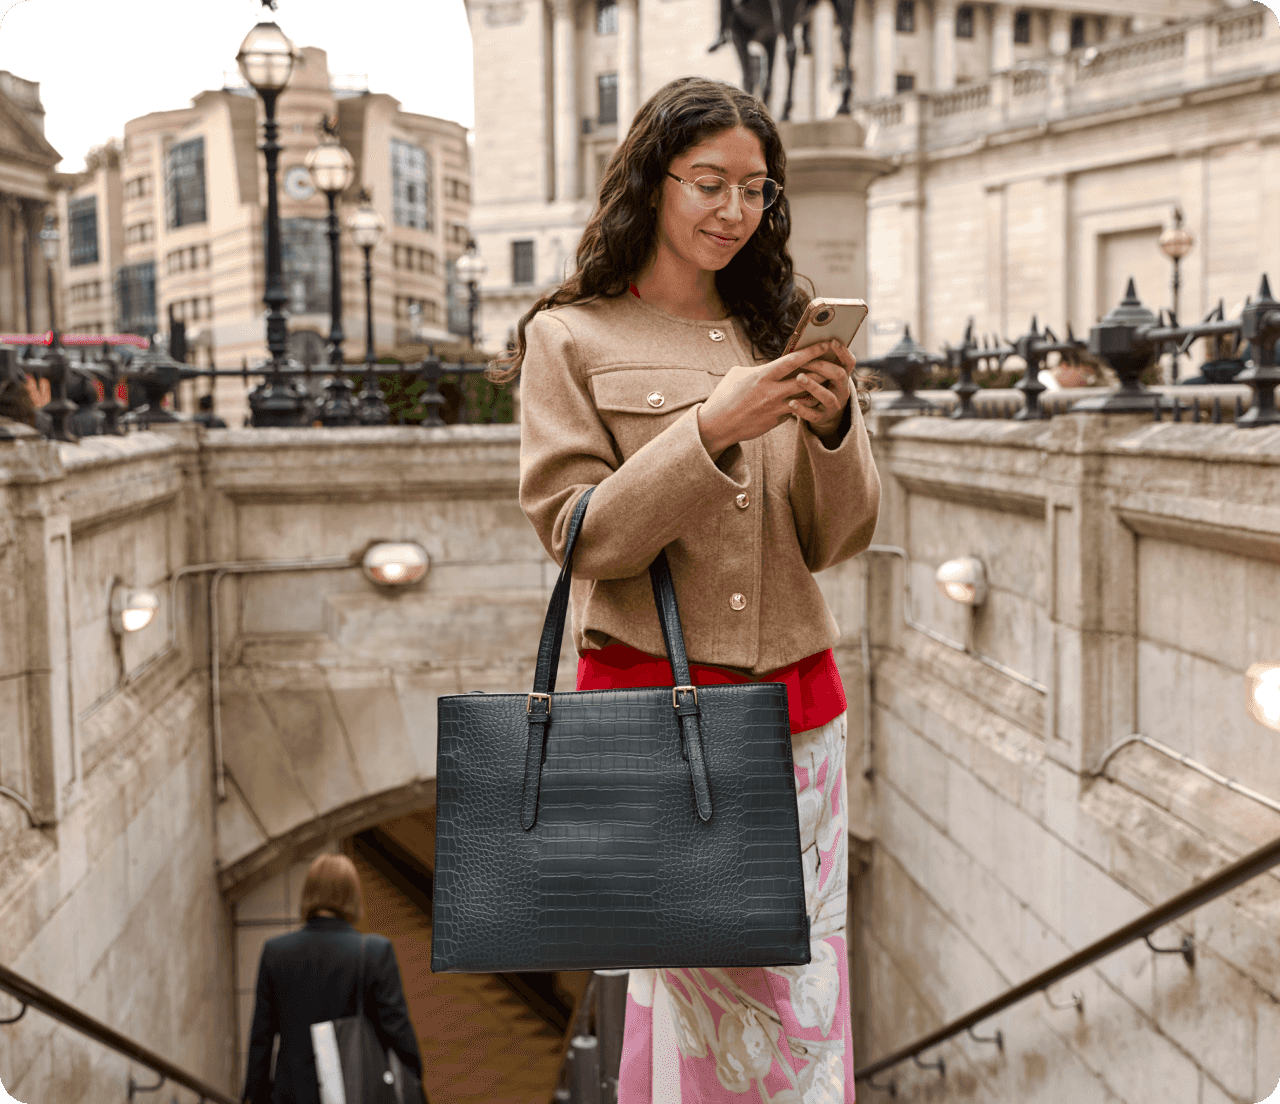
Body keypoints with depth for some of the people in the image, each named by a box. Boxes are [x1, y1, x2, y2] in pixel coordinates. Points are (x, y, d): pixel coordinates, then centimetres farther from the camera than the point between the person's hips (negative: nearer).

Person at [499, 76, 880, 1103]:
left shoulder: (780, 329, 12)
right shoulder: (570, 336, 2)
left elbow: (835, 540, 8)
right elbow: (581, 536, -7)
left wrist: (834, 424, -10)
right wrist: (709, 430, -18)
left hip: (796, 700, 4)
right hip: (650, 692, -3)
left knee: (799, 977, 7)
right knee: (691, 981, -2)